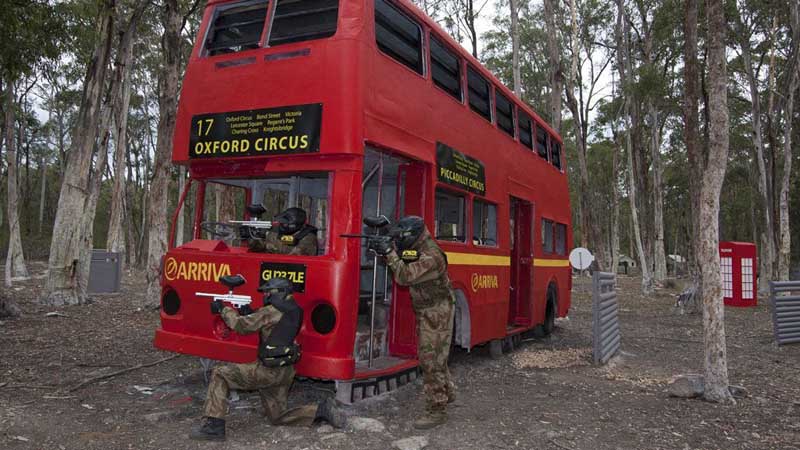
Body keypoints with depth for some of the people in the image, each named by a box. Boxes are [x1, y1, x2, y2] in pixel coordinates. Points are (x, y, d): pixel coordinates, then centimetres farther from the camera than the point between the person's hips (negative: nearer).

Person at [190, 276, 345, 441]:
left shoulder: (272, 311, -15)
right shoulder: (293, 311, 10)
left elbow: (242, 325, -11)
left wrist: (223, 309, 2)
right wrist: (248, 312, 7)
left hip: (269, 371, -8)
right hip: (285, 372, 8)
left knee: (220, 375, -2)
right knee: (277, 417, 19)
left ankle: (214, 426, -8)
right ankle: (322, 410, 6)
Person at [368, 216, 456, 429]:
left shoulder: (431, 256, -24)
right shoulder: (415, 250, 7)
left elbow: (405, 276, -30)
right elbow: (403, 270, 8)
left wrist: (390, 252, -24)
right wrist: (384, 249, -7)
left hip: (436, 313, -10)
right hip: (426, 312, 10)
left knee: (431, 360, -8)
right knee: (435, 355, 21)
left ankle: (437, 410, -2)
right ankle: (447, 392, 38)